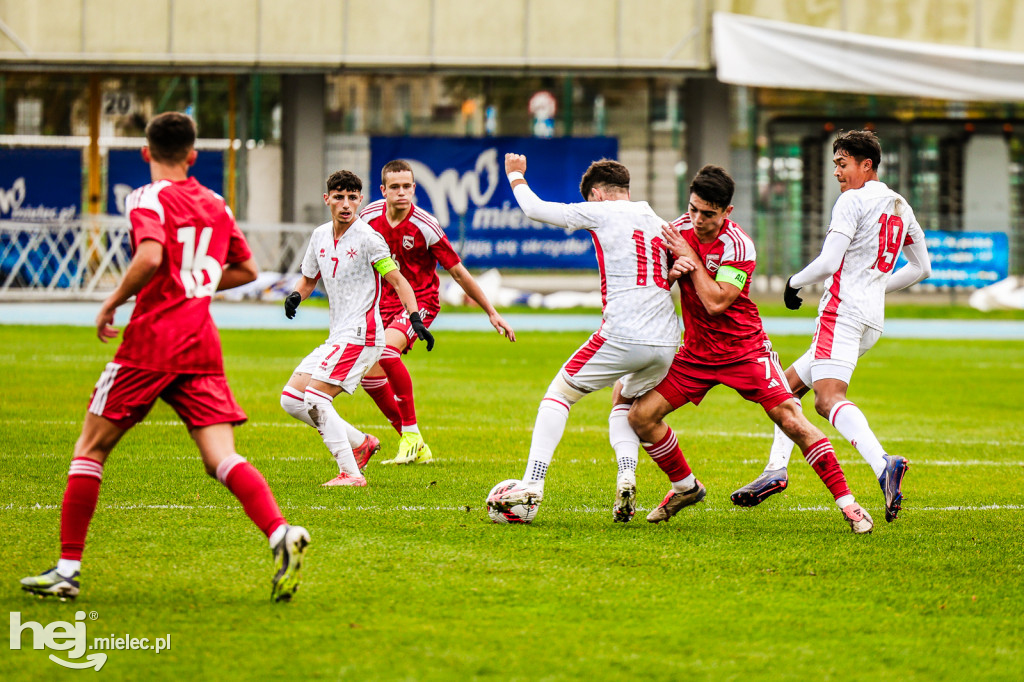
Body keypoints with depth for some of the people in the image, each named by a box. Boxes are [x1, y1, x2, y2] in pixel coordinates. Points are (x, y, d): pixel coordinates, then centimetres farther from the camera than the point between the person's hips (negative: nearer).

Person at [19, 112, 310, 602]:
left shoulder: (149, 200, -5)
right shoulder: (215, 205, 15)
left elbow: (150, 257, -22)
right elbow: (246, 269, 24)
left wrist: (112, 303, -9)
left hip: (151, 342, -5)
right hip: (202, 346, 5)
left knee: (91, 448, 8)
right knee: (221, 458, -5)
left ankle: (68, 569, 7)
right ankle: (282, 534, -30)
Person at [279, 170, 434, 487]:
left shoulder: (367, 238, -11)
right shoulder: (320, 236, 11)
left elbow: (398, 281, -9)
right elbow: (309, 279, 24)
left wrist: (415, 318, -22)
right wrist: (296, 296, 1)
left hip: (360, 336, -8)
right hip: (337, 338, 8)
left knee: (315, 398, -19)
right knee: (291, 399, 5)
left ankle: (351, 472, -17)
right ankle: (361, 443, 13)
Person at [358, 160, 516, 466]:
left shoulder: (424, 226, -18)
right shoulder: (369, 216, -5)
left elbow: (458, 271, -9)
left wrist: (491, 313, -6)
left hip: (420, 301, -6)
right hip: (384, 303, 6)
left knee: (386, 350, -32)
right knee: (370, 375, -3)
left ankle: (411, 433, -21)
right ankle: (417, 450, 12)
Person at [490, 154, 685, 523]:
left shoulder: (600, 212, 3)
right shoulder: (659, 223, 20)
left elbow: (534, 208, 13)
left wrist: (516, 175, 25)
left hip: (623, 336, -6)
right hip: (666, 343, 6)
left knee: (559, 394, 10)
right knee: (623, 404, 27)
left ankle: (532, 484, -1)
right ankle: (626, 479, 1)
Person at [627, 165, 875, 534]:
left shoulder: (737, 244, -20)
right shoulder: (679, 230, -3)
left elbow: (716, 302, -26)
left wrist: (691, 260, -21)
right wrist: (673, 270, -16)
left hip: (745, 350, -5)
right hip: (696, 352, 5)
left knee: (791, 420, -17)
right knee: (641, 415, -5)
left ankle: (847, 502, -11)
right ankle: (686, 487, 18)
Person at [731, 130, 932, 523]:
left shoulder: (853, 201, -6)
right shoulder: (902, 208, 19)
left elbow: (828, 263, -14)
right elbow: (922, 268, 26)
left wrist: (795, 282, 4)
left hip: (843, 309, -10)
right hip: (872, 320, 10)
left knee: (828, 399, -24)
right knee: (790, 384, 19)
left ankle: (883, 465, -45)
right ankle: (776, 471, 12)